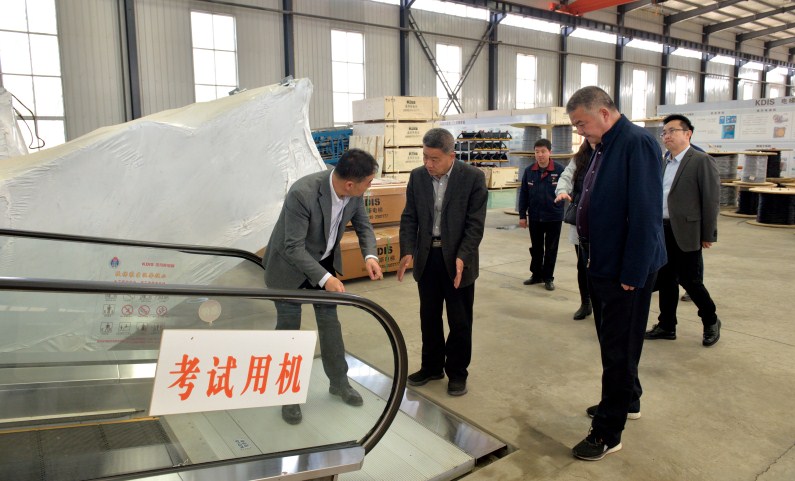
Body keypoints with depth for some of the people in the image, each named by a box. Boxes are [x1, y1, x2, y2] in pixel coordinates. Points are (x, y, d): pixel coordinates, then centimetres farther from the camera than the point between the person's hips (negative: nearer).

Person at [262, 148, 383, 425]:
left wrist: (370, 256, -21)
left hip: (324, 259, 6)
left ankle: (339, 381, 30)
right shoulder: (302, 193, -37)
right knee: (289, 328, 4)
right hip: (289, 263, -5)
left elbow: (363, 225, -3)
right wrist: (325, 279, -38)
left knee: (329, 321, 13)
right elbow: (294, 248, -32)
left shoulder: (352, 192, -19)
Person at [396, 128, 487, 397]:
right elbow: (409, 218, 2)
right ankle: (432, 366, 32)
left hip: (458, 260, -3)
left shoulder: (473, 177, -10)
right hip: (426, 257, 4)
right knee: (429, 317, 15)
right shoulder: (417, 176, 1)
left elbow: (475, 223, -12)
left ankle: (457, 372, 25)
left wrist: (461, 257, -22)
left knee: (460, 321, 8)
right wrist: (407, 251, -11)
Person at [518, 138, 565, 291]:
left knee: (551, 249, 10)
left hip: (554, 217, -2)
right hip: (534, 217, 3)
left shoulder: (559, 170, -10)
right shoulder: (529, 171, -2)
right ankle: (536, 274, 30)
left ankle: (548, 277, 23)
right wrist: (522, 215, 1)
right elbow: (523, 194, 2)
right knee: (536, 248, 15)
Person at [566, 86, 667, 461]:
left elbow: (645, 214, -23)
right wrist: (592, 257, 15)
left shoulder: (637, 144, -19)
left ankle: (608, 432, 14)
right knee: (611, 341, 21)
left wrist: (632, 274, -21)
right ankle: (627, 400, 41)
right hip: (602, 265, 9)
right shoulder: (602, 147, 10)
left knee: (619, 348, 2)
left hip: (626, 271, -9)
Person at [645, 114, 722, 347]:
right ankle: (666, 326, 23)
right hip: (662, 231, 6)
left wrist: (708, 235, -10)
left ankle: (711, 322, 25)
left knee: (690, 280, 2)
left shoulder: (702, 161, -8)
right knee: (666, 280, 11)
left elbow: (711, 200, -9)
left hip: (686, 233, -6)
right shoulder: (663, 162, 12)